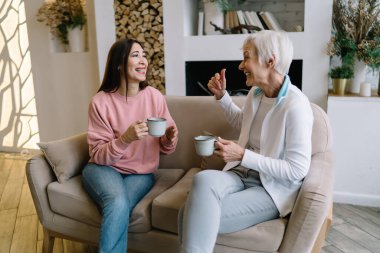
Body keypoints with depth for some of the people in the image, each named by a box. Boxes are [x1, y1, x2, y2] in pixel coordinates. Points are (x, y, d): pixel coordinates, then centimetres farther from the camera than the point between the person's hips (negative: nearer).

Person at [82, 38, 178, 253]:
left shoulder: (154, 96, -5)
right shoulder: (101, 101, -11)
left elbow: (165, 148, 5)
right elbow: (98, 155, -10)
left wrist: (170, 139, -19)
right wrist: (125, 139, -28)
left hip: (140, 172, 1)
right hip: (104, 168, -1)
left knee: (118, 209, -28)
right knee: (118, 204, -31)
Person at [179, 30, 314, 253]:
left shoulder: (295, 106, -19)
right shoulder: (255, 93, 4)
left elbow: (297, 170, -19)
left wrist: (243, 156, -21)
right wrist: (221, 95, 13)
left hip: (272, 189, -6)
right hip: (241, 174, 6)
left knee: (199, 218, -25)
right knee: (204, 178, -28)